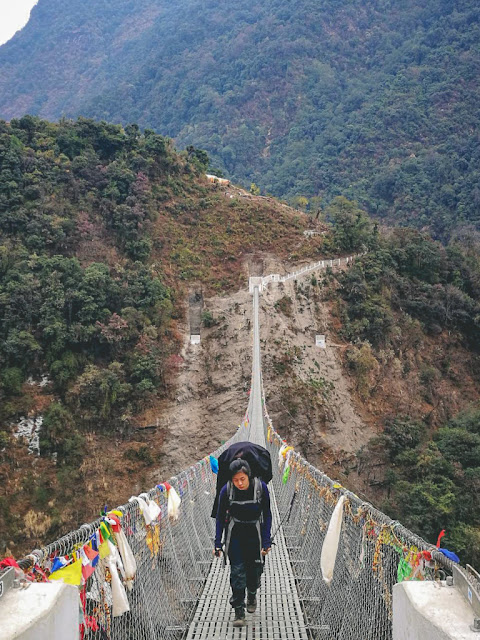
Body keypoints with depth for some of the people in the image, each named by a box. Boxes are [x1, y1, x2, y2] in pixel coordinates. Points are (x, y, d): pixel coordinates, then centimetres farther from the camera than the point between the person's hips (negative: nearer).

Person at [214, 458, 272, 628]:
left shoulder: (261, 487, -19)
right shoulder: (226, 490, -17)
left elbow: (267, 515, -9)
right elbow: (220, 516, -5)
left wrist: (266, 541, -12)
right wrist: (217, 543, -7)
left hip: (255, 532, 0)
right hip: (235, 533, 0)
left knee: (254, 568, 9)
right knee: (237, 570, -7)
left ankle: (252, 594, 41)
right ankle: (239, 612, 2)